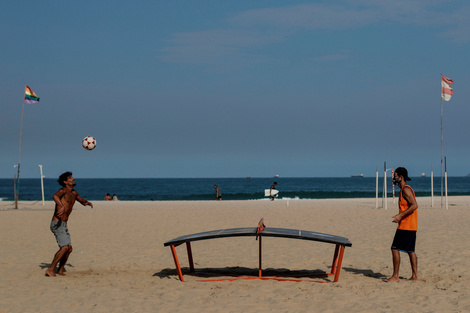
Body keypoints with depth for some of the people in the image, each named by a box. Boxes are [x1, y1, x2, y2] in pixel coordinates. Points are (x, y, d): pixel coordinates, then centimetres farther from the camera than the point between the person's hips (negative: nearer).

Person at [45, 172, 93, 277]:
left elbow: (82, 200, 32)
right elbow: (55, 196, -35)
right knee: (64, 247, -19)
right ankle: (50, 270, -14)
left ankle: (60, 271, 19)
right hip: (57, 224, -9)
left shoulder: (74, 193, 14)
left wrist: (87, 202, 7)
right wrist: (62, 206, -53)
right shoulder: (63, 190, -12)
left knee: (69, 248, 10)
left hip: (63, 225, 9)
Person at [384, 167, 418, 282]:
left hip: (405, 226, -10)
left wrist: (401, 215, -22)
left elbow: (414, 205, -23)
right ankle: (414, 275, 14)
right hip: (411, 226, 10)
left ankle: (395, 276, -9)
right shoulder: (405, 189, 18)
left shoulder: (406, 189, -14)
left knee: (395, 249, -8)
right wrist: (400, 216, 17)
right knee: (410, 250, 12)